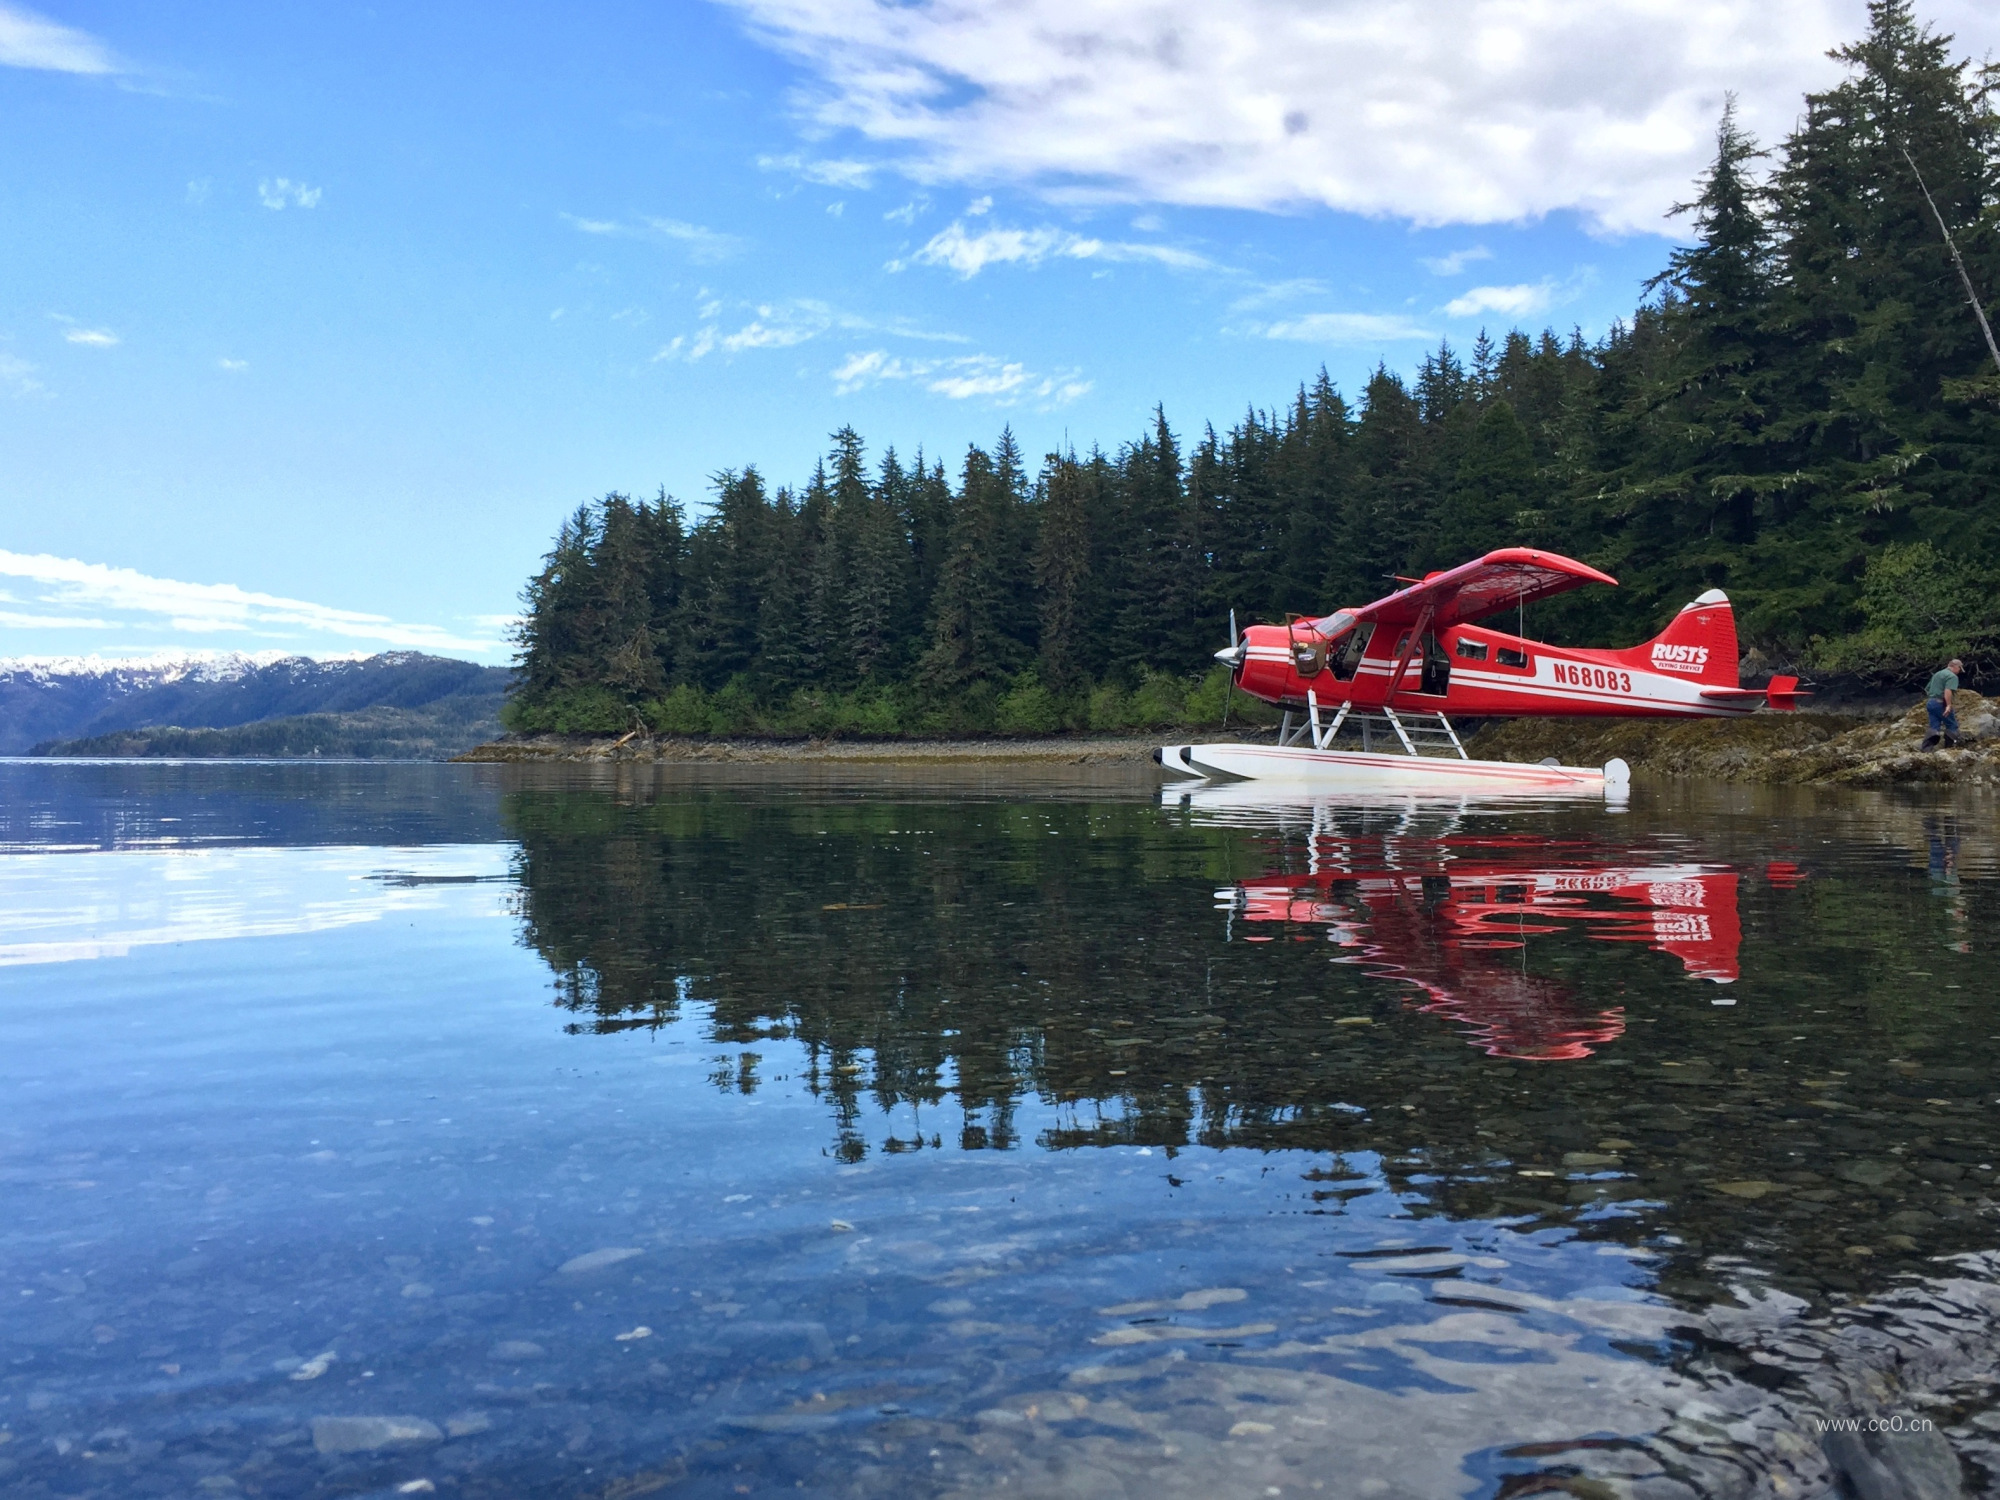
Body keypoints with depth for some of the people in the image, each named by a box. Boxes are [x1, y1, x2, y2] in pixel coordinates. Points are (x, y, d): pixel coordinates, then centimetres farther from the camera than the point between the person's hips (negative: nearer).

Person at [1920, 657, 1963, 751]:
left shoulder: (1937, 674, 22)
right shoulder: (1952, 676, -7)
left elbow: (1927, 690, 27)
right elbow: (1948, 691, -23)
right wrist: (1948, 705, -27)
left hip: (1930, 702, 8)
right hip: (1940, 703, -8)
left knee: (1934, 727, 5)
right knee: (1952, 725, 5)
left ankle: (1926, 747, -9)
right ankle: (1951, 746, 3)